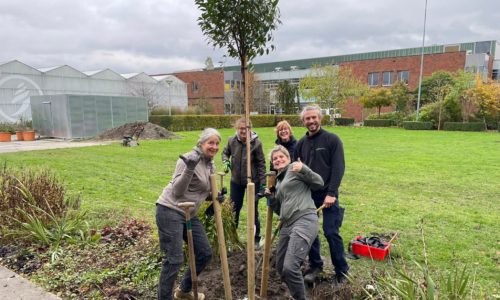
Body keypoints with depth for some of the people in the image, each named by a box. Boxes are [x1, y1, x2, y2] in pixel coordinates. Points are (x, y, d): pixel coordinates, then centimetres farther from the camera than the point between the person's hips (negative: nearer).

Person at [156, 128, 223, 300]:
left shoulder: (211, 165, 10)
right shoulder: (189, 159, -16)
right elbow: (177, 191, -20)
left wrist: (215, 197, 0)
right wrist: (189, 169, -32)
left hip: (189, 214, 9)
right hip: (170, 211, -9)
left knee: (205, 253, 13)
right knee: (174, 259, -8)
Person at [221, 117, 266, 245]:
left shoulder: (256, 143, -16)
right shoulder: (232, 141, -9)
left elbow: (261, 164, -10)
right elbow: (225, 153, 12)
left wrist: (263, 182, -11)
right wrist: (225, 162, -9)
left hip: (253, 181, -3)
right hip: (236, 181, 3)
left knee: (253, 211, 9)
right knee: (234, 209, 14)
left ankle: (256, 238, 27)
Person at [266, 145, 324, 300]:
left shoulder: (294, 168, 5)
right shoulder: (279, 181, 25)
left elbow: (319, 183, -3)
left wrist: (304, 169, -17)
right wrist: (271, 197, 12)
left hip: (304, 222, -9)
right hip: (287, 225, 9)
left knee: (290, 267, -20)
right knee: (281, 267, 14)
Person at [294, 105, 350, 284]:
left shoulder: (332, 140, -5)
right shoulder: (301, 143, 9)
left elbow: (338, 168, -11)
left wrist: (331, 193, -18)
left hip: (327, 194, -4)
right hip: (307, 194, 5)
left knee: (331, 232, -3)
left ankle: (342, 270, 15)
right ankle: (315, 265, 26)